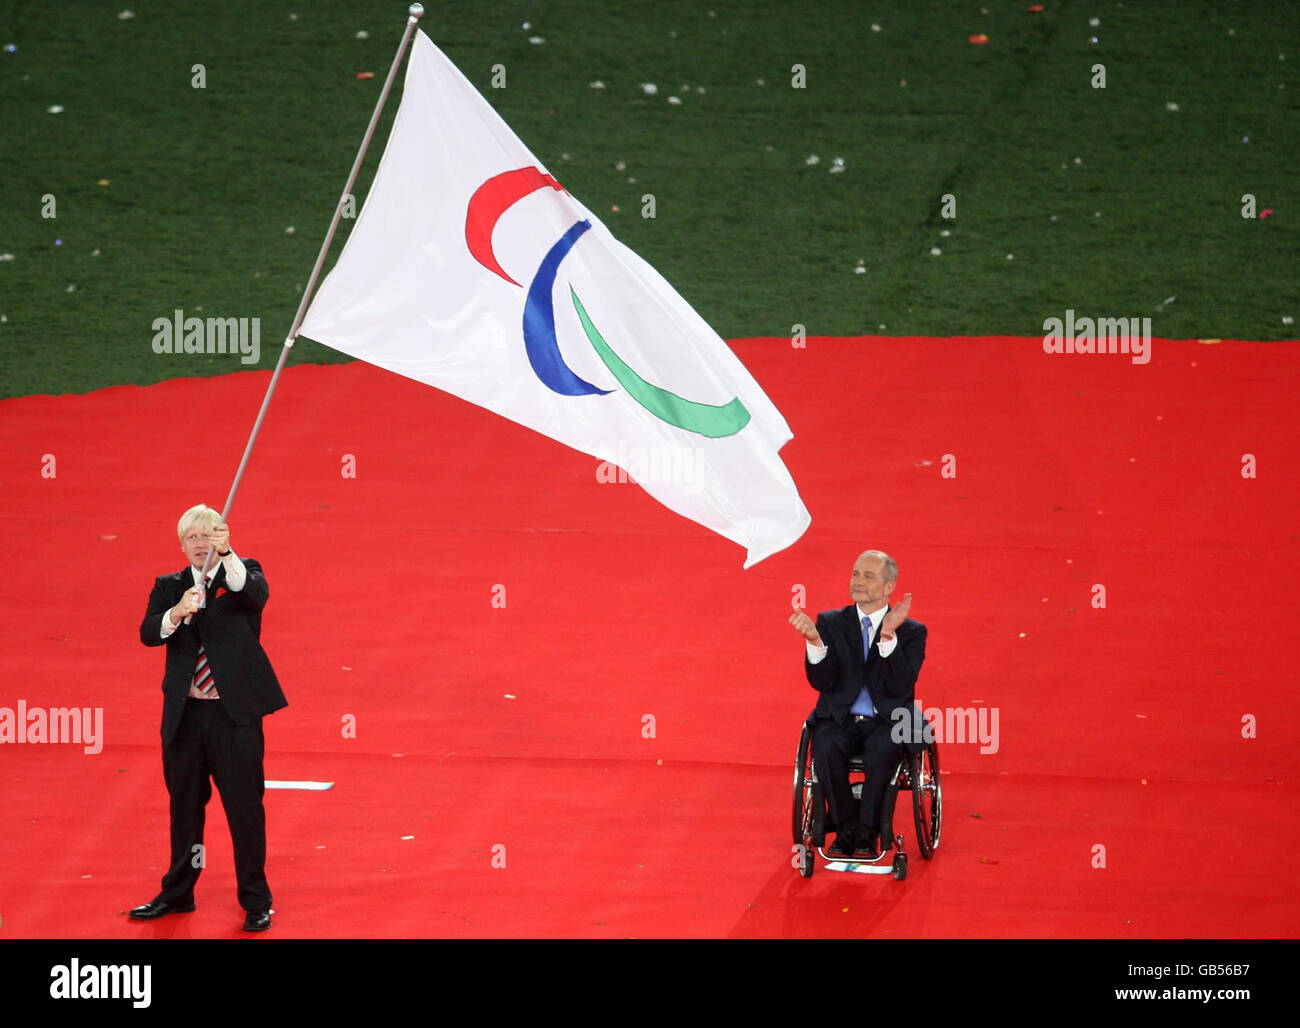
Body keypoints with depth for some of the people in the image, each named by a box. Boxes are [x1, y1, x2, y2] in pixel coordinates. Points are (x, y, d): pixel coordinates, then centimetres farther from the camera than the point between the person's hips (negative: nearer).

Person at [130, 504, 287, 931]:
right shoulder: (169, 587, 10)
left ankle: (256, 902, 7)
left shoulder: (241, 573, 2)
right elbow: (148, 633, -5)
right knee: (184, 806, 14)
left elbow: (256, 594, -21)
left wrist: (226, 553, -36)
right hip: (185, 715, 3)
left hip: (234, 712, -3)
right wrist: (175, 614, -27)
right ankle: (178, 893, 28)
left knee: (245, 806, -1)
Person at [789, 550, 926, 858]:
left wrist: (889, 637, -25)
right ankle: (846, 828, -17)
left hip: (887, 723, -1)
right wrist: (814, 640, -22)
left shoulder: (911, 631, 4)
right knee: (825, 747, -33)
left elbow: (900, 687, -12)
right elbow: (821, 682, -4)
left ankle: (867, 833, -22)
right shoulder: (830, 623, 9)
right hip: (839, 720, 1)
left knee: (882, 748, -36)